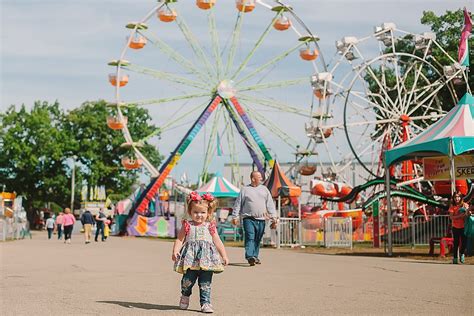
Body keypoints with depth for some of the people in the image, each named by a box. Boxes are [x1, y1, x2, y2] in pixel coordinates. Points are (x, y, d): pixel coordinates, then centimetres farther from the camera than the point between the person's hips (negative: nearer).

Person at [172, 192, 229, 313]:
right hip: (190, 257, -1)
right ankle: (185, 295, 23)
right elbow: (179, 240, 4)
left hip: (206, 259, 1)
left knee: (205, 283, -2)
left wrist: (224, 256, 9)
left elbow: (217, 242, 14)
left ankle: (205, 303, 6)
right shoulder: (187, 226, 9)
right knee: (188, 280, -7)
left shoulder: (210, 227, 12)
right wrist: (175, 251, -12)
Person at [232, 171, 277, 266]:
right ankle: (250, 256, -23)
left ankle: (255, 256, 19)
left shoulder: (264, 189, 14)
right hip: (249, 219, -3)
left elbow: (270, 204, 13)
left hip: (261, 219, 4)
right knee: (250, 238, -14)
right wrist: (235, 216, 1)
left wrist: (273, 217, 6)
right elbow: (238, 204, 6)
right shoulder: (244, 190, 5)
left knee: (257, 240, 8)